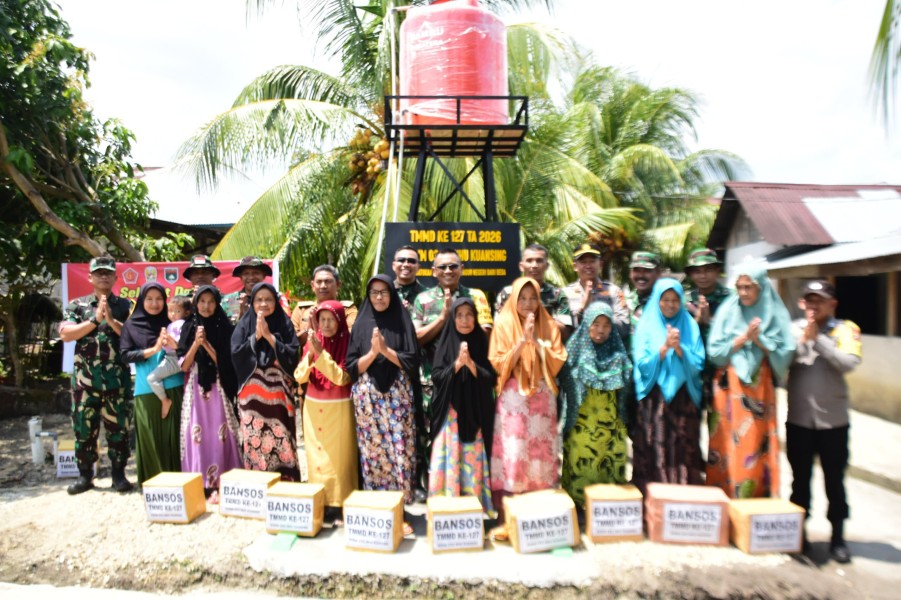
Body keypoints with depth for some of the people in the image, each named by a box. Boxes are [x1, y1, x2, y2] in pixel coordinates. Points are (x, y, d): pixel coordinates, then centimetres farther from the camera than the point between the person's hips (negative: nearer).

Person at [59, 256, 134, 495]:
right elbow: (65, 334, -5)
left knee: (118, 427, 4)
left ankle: (118, 474, 14)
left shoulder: (125, 305, 6)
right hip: (85, 378, 1)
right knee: (84, 428, 8)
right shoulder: (77, 305, 8)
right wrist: (95, 319, -12)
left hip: (118, 378, -1)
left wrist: (111, 319, -14)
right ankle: (85, 475, 21)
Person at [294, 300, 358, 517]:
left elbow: (341, 378, -18)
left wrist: (321, 353, -24)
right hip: (313, 408, 4)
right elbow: (300, 377, -3)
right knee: (316, 455, 11)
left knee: (337, 456, 1)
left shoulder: (348, 343, -10)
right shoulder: (312, 342, 2)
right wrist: (310, 353, -18)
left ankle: (339, 504, 13)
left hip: (338, 409, -4)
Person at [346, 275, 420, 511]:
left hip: (397, 396, -1)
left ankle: (400, 503, 14)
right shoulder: (361, 325, 5)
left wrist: (386, 350, -14)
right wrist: (372, 352, -15)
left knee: (399, 449, -1)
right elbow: (352, 367, 1)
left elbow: (412, 362, -3)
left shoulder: (402, 323, 3)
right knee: (372, 450, 4)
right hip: (368, 397, 1)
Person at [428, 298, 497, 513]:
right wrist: (457, 363, -18)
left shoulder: (482, 343, 2)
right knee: (449, 462, 1)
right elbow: (436, 377, -5)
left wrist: (470, 363, -17)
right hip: (450, 413, 0)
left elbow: (491, 379, -4)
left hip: (475, 413, 0)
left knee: (473, 462, 4)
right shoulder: (445, 343, 2)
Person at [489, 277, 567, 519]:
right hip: (513, 397, -2)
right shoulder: (504, 324, 0)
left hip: (542, 396, 2)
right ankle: (506, 516, 4)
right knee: (511, 452, -6)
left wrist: (536, 340, -14)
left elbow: (556, 363, -2)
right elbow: (500, 365, -7)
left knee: (541, 450, 4)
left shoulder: (549, 325, 5)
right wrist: (522, 340, -17)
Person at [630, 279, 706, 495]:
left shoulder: (690, 326, 7)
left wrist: (678, 347, -16)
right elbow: (643, 365, -6)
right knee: (654, 452, -1)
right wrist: (665, 346, -18)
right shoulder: (647, 326, 2)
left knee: (683, 452, 3)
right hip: (654, 401, -1)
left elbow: (697, 364, -1)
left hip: (684, 400, 2)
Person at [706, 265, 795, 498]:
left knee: (757, 445, 4)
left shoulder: (776, 314, 2)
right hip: (729, 389, 0)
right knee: (728, 446, 3)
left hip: (760, 389, 1)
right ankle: (725, 500, 15)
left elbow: (785, 353, -2)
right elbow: (715, 351, -4)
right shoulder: (727, 310, 1)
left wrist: (758, 339, -13)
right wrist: (744, 337, -13)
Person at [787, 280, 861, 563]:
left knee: (834, 480, 8)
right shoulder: (793, 328, 3)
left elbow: (849, 363, -16)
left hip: (833, 420, -1)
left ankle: (838, 537, 24)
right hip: (798, 418, 1)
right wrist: (802, 340, -17)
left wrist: (818, 338, -16)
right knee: (800, 479, 12)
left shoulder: (846, 329, 1)